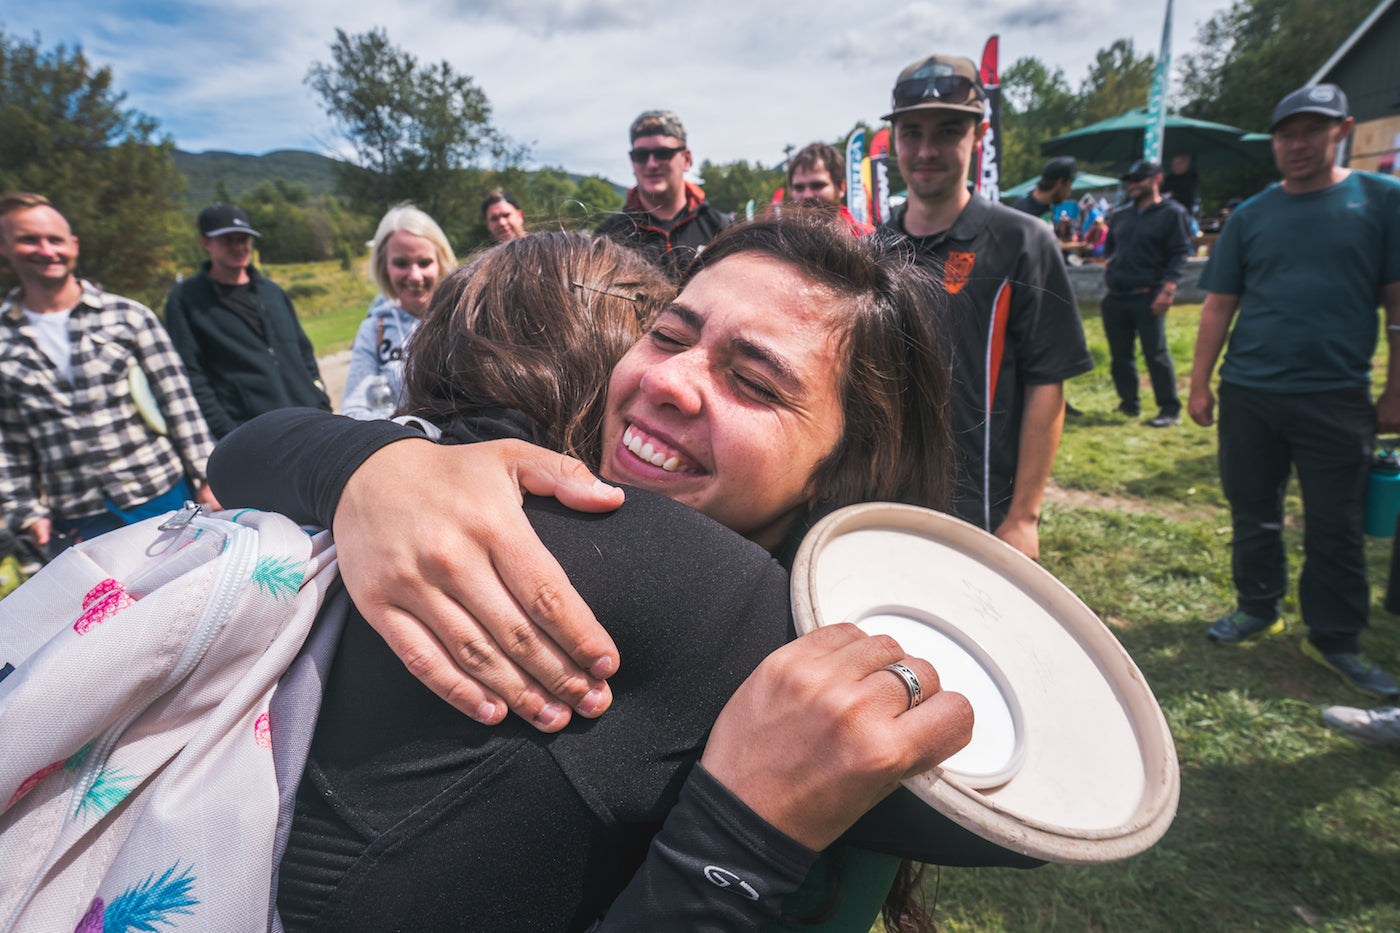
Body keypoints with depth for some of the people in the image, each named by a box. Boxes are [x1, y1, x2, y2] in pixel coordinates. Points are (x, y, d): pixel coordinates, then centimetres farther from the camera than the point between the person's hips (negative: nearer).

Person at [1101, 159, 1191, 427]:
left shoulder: (1172, 213, 0)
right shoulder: (1120, 215, 17)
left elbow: (1179, 255, -7)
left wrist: (1167, 290, -17)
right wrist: (1107, 261, 10)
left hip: (1148, 297, -6)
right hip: (1115, 297, 6)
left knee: (1155, 354, -8)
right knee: (1120, 354, 9)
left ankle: (1171, 410, 0)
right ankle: (1129, 403, 23)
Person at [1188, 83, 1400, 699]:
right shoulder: (1251, 216, 7)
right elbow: (1218, 306, 7)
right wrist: (1199, 384, 2)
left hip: (1337, 399, -1)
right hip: (1249, 393, 2)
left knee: (1336, 528, 6)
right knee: (1252, 511, 11)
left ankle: (1335, 640, 20)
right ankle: (1258, 608, 29)